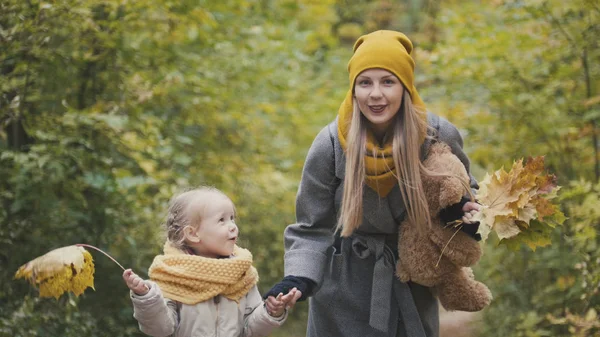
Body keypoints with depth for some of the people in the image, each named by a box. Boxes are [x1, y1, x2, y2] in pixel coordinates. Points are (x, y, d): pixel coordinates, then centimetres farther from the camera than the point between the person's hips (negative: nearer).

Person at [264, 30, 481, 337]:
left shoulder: (439, 136, -13)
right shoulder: (330, 144, -17)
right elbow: (311, 230, -10)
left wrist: (467, 213, -14)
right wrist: (300, 278, -27)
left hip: (414, 292, 2)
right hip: (346, 296, -2)